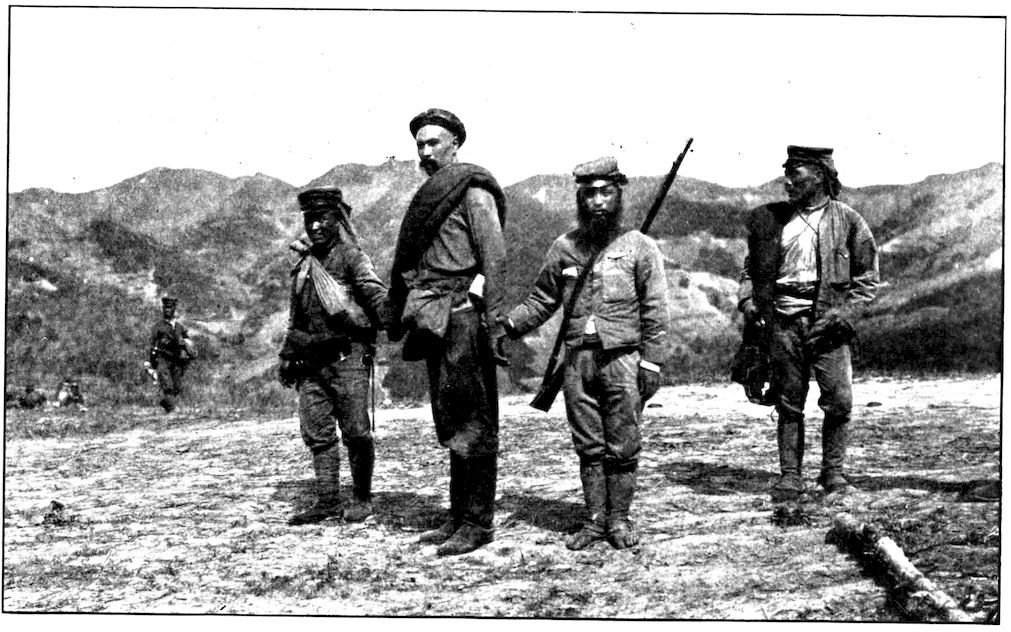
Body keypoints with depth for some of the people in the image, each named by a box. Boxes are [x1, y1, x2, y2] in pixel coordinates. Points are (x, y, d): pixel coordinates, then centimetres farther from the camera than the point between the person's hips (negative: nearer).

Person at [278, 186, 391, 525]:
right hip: (311, 362, 6)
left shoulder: (351, 257, -3)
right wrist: (287, 356, 26)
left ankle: (362, 498, 9)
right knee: (317, 433, 5)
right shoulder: (304, 265, 17)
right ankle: (327, 501, 12)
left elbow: (376, 294, -18)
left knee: (356, 431, -4)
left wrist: (391, 320, -36)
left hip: (347, 356, -6)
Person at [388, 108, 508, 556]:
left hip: (464, 316, -9)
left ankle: (478, 522, -2)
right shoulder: (428, 198, 19)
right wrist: (402, 318, 17)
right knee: (450, 422, 11)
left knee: (473, 422, -6)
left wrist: (493, 324, -19)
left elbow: (494, 259, -13)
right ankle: (459, 516, 17)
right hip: (435, 322, 9)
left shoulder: (473, 192, -5)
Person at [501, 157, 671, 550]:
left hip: (622, 359, -3)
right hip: (577, 360, 3)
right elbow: (542, 299, 16)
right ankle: (595, 521, 14)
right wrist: (509, 324, 1)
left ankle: (619, 520, 11)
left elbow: (655, 310, 0)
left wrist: (652, 362, -7)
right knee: (589, 447, 7)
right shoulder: (564, 248, 10)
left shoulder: (639, 247, 2)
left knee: (622, 447, 0)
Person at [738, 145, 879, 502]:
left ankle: (833, 472, 9)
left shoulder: (847, 221, 3)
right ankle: (789, 476, 12)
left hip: (826, 323, -2)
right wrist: (747, 299, 3)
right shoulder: (771, 220, 10)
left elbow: (867, 280, 5)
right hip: (782, 322, 2)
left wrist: (844, 314, -9)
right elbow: (752, 267, 20)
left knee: (839, 400, -7)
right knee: (788, 403, 4)